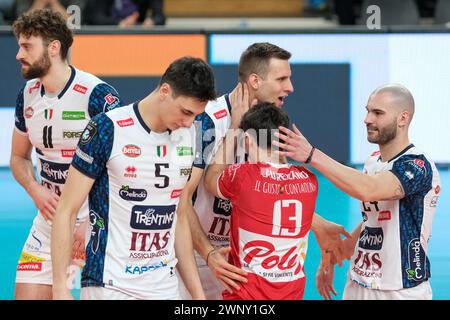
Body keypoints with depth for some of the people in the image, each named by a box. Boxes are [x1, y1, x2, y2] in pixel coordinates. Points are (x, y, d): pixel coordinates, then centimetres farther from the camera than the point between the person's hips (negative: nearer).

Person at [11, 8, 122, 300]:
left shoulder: (98, 95, -16)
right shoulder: (28, 95, 5)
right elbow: (19, 157, 18)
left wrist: (92, 222, -22)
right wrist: (35, 191, -4)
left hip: (96, 220, -6)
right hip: (49, 218, 6)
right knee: (27, 295, 0)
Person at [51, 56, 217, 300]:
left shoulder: (188, 135, 7)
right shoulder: (107, 129, -11)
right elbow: (66, 211, -8)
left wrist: (198, 293, 14)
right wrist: (60, 289, -13)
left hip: (165, 287, 5)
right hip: (109, 286, -5)